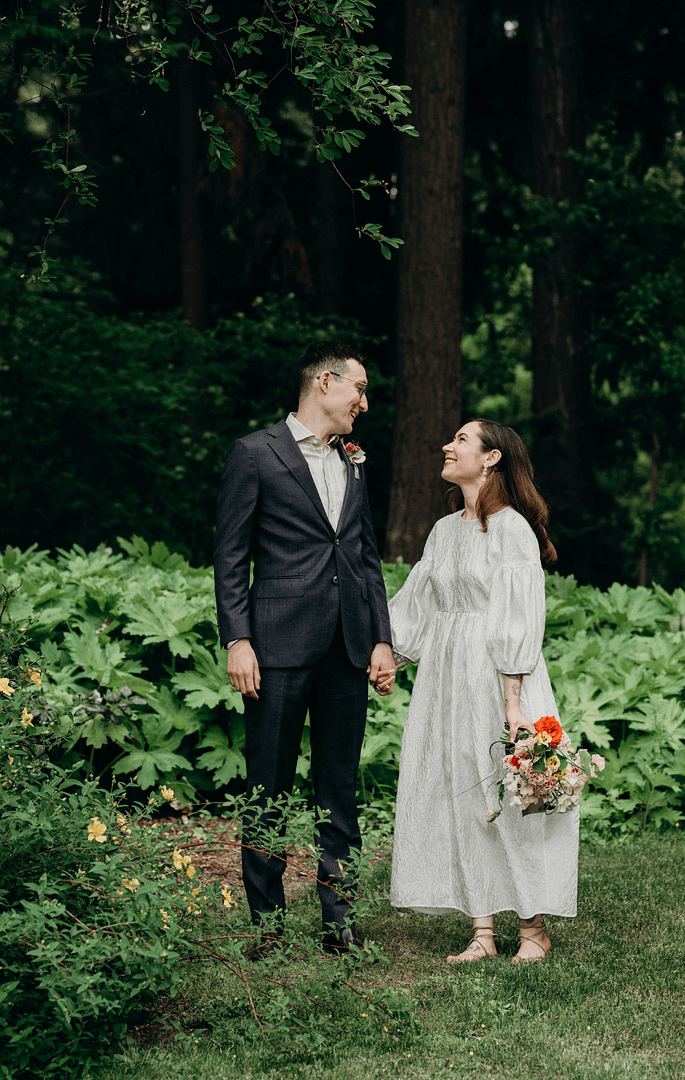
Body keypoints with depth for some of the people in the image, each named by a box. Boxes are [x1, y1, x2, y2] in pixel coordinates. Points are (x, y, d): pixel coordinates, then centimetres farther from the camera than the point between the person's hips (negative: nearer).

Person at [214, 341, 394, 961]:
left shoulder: (353, 463, 18)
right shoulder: (255, 454, 0)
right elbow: (230, 556, -3)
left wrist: (383, 638, 11)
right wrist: (237, 640, -10)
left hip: (348, 647, 5)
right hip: (281, 643, -5)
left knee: (340, 783, 8)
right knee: (270, 787, -1)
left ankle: (339, 916, 13)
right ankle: (267, 920, 6)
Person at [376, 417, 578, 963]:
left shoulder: (512, 528, -8)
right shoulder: (445, 531, 14)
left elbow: (518, 620, -13)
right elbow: (414, 608, 20)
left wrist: (513, 702, -19)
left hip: (497, 677, -7)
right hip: (446, 679, 7)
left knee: (507, 797, -3)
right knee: (457, 800, 3)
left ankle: (534, 929, 9)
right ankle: (483, 932, 7)